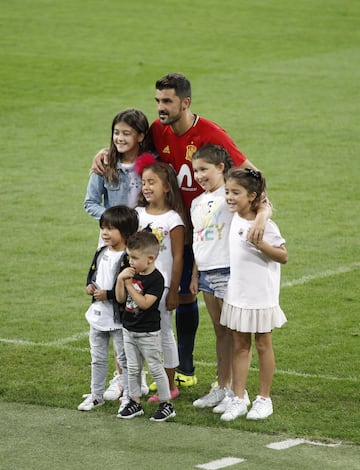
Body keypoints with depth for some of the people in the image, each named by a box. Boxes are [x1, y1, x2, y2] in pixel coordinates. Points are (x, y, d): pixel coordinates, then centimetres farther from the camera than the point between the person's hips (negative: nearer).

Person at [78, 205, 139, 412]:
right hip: (98, 315, 8)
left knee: (125, 359, 4)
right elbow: (92, 273, 17)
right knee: (98, 358, 17)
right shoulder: (101, 254, 6)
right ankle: (97, 395, 28)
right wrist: (90, 286, -3)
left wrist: (108, 295, -23)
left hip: (118, 317, -8)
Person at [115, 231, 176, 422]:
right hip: (129, 329, 7)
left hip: (148, 332, -7)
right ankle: (135, 402, 22)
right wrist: (120, 279, -11)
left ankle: (166, 404, 10)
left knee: (155, 368, 1)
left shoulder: (156, 279, -18)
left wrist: (129, 284, -23)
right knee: (133, 369, 13)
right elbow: (120, 298, 4)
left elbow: (144, 303, -25)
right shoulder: (132, 274, 4)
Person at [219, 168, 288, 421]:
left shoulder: (264, 224, -16)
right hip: (237, 294, 6)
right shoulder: (235, 220, 3)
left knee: (263, 345, 7)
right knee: (240, 346, 8)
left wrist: (261, 244, -29)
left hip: (261, 296, -6)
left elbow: (283, 256, -14)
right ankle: (238, 399, 12)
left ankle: (264, 399, 17)